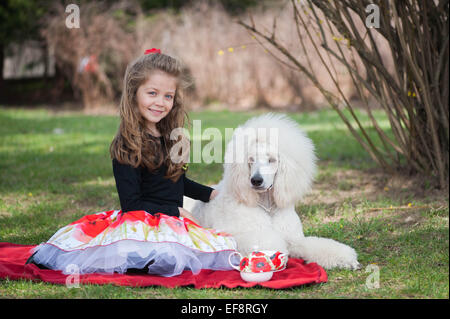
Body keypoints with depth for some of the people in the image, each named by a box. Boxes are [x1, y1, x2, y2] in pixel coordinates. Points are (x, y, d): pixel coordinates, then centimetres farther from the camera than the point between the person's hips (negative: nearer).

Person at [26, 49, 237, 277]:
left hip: (170, 224, 9)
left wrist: (210, 194, 27)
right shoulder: (127, 145, -8)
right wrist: (176, 212, -7)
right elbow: (132, 204, -10)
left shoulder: (171, 138, 15)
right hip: (139, 223, -9)